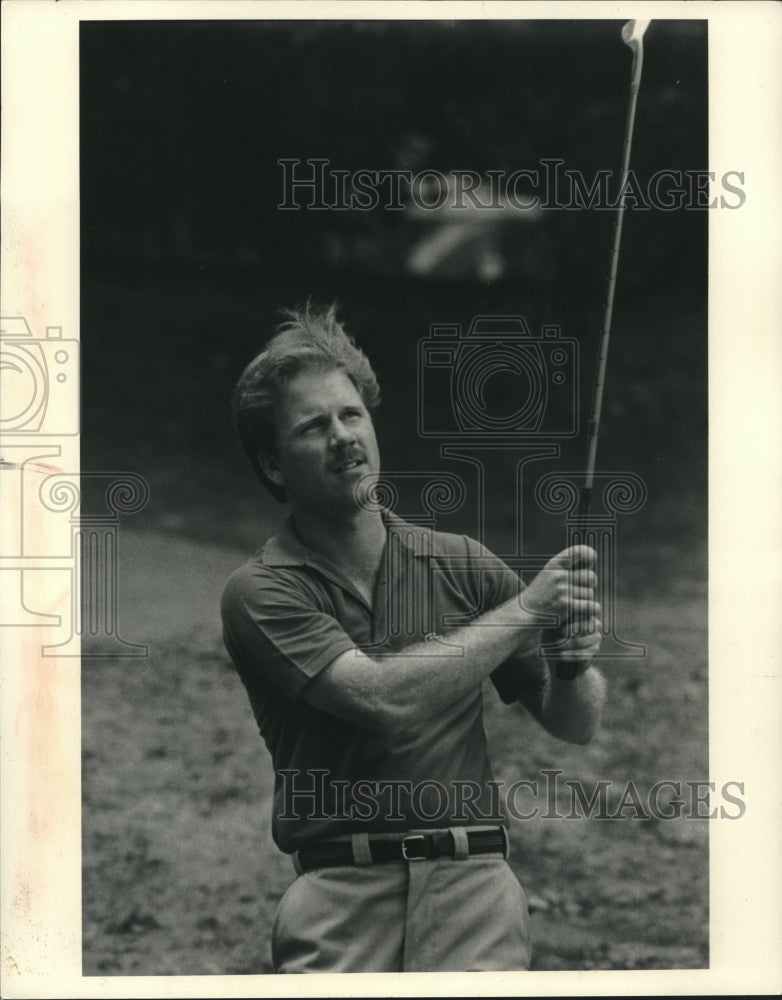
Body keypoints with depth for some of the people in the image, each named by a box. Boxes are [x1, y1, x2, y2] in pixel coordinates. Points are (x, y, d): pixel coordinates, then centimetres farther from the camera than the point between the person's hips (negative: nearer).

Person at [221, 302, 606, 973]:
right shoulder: (261, 592, 0)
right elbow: (384, 698, -16)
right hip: (340, 900, -2)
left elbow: (576, 723, 15)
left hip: (473, 887, 2)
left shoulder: (462, 565, 11)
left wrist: (574, 664, -8)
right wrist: (526, 609, -10)